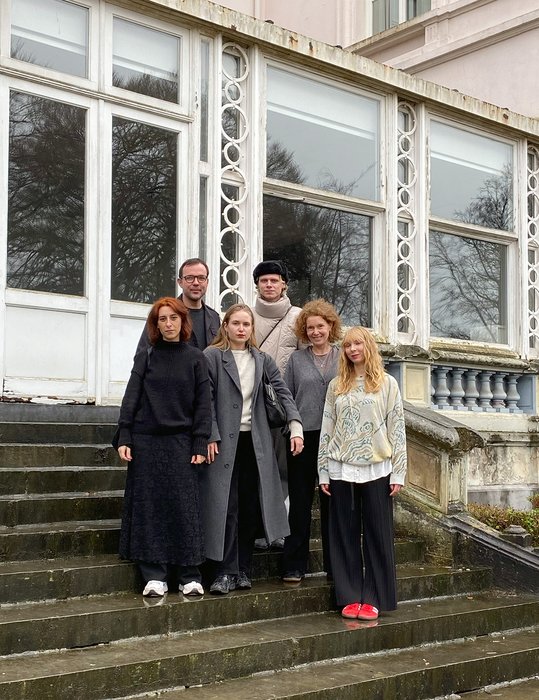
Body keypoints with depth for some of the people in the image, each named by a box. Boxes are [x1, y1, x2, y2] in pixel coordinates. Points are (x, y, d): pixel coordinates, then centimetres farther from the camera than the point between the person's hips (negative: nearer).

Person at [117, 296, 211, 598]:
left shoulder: (196, 358, 5)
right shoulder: (145, 357, 7)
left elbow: (203, 403, 2)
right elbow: (131, 398, 3)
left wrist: (200, 445, -5)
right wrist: (124, 438, -6)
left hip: (181, 442, -1)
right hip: (146, 440, 1)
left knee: (185, 506, -2)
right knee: (149, 506, 1)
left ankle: (191, 576, 5)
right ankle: (155, 576, 5)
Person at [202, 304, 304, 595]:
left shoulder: (261, 359, 12)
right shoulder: (212, 356, -1)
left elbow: (283, 392, 4)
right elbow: (207, 400, -5)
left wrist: (296, 426, -8)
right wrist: (211, 437, -12)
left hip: (254, 440, 4)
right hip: (225, 440, -4)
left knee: (251, 505, 6)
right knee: (227, 505, -6)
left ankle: (243, 568, 16)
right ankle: (227, 571, -1)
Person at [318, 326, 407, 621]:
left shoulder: (387, 383, 3)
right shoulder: (336, 386, 9)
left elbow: (397, 429, 0)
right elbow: (327, 429, 9)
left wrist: (398, 473, -5)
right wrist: (323, 472, 4)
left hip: (376, 469, -2)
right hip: (341, 469, 2)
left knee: (377, 535, 1)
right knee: (345, 535, 4)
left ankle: (372, 598, 9)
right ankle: (350, 598, 12)